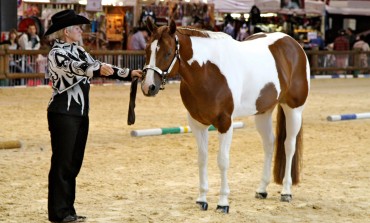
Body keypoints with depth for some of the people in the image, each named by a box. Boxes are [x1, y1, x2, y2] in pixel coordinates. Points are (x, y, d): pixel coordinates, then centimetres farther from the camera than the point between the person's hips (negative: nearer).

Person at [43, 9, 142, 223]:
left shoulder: (78, 51, 12)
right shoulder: (56, 53, -13)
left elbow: (99, 66, 17)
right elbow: (75, 67, -32)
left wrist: (129, 73, 10)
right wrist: (98, 69, -50)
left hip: (80, 113, 9)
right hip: (63, 114, -9)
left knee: (74, 163, 12)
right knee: (62, 163, -2)